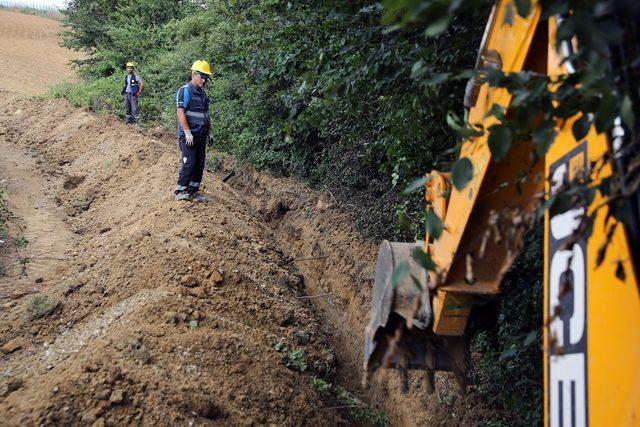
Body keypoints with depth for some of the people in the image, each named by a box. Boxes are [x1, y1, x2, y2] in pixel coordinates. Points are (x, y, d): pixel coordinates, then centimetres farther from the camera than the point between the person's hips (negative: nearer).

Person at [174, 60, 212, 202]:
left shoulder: (203, 93, 17)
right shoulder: (185, 91, -9)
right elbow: (180, 112, -17)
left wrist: (209, 131, 19)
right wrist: (188, 133, -21)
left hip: (201, 136, 8)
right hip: (189, 136, -8)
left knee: (199, 165, 8)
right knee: (189, 163, -12)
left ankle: (193, 192, 16)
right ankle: (180, 192, -3)